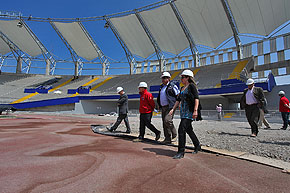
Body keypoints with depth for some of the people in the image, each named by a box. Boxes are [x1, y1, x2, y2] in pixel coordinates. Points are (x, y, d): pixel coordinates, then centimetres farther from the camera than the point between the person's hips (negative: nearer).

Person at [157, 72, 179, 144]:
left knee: (167, 120, -23)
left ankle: (174, 135, -1)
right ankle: (167, 139, 15)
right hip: (163, 107, 8)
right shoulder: (162, 87, 18)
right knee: (164, 123, 7)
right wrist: (159, 105, 22)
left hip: (170, 106, -8)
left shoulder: (172, 86, -5)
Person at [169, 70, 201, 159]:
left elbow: (196, 98, -15)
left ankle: (181, 152, -7)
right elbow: (178, 100, 20)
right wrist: (173, 109, 13)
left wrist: (195, 110, -23)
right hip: (183, 111, 9)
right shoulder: (182, 88, 18)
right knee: (188, 129, 16)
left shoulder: (191, 86, -7)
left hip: (189, 111, -9)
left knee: (181, 129, -14)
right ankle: (197, 146, 35)